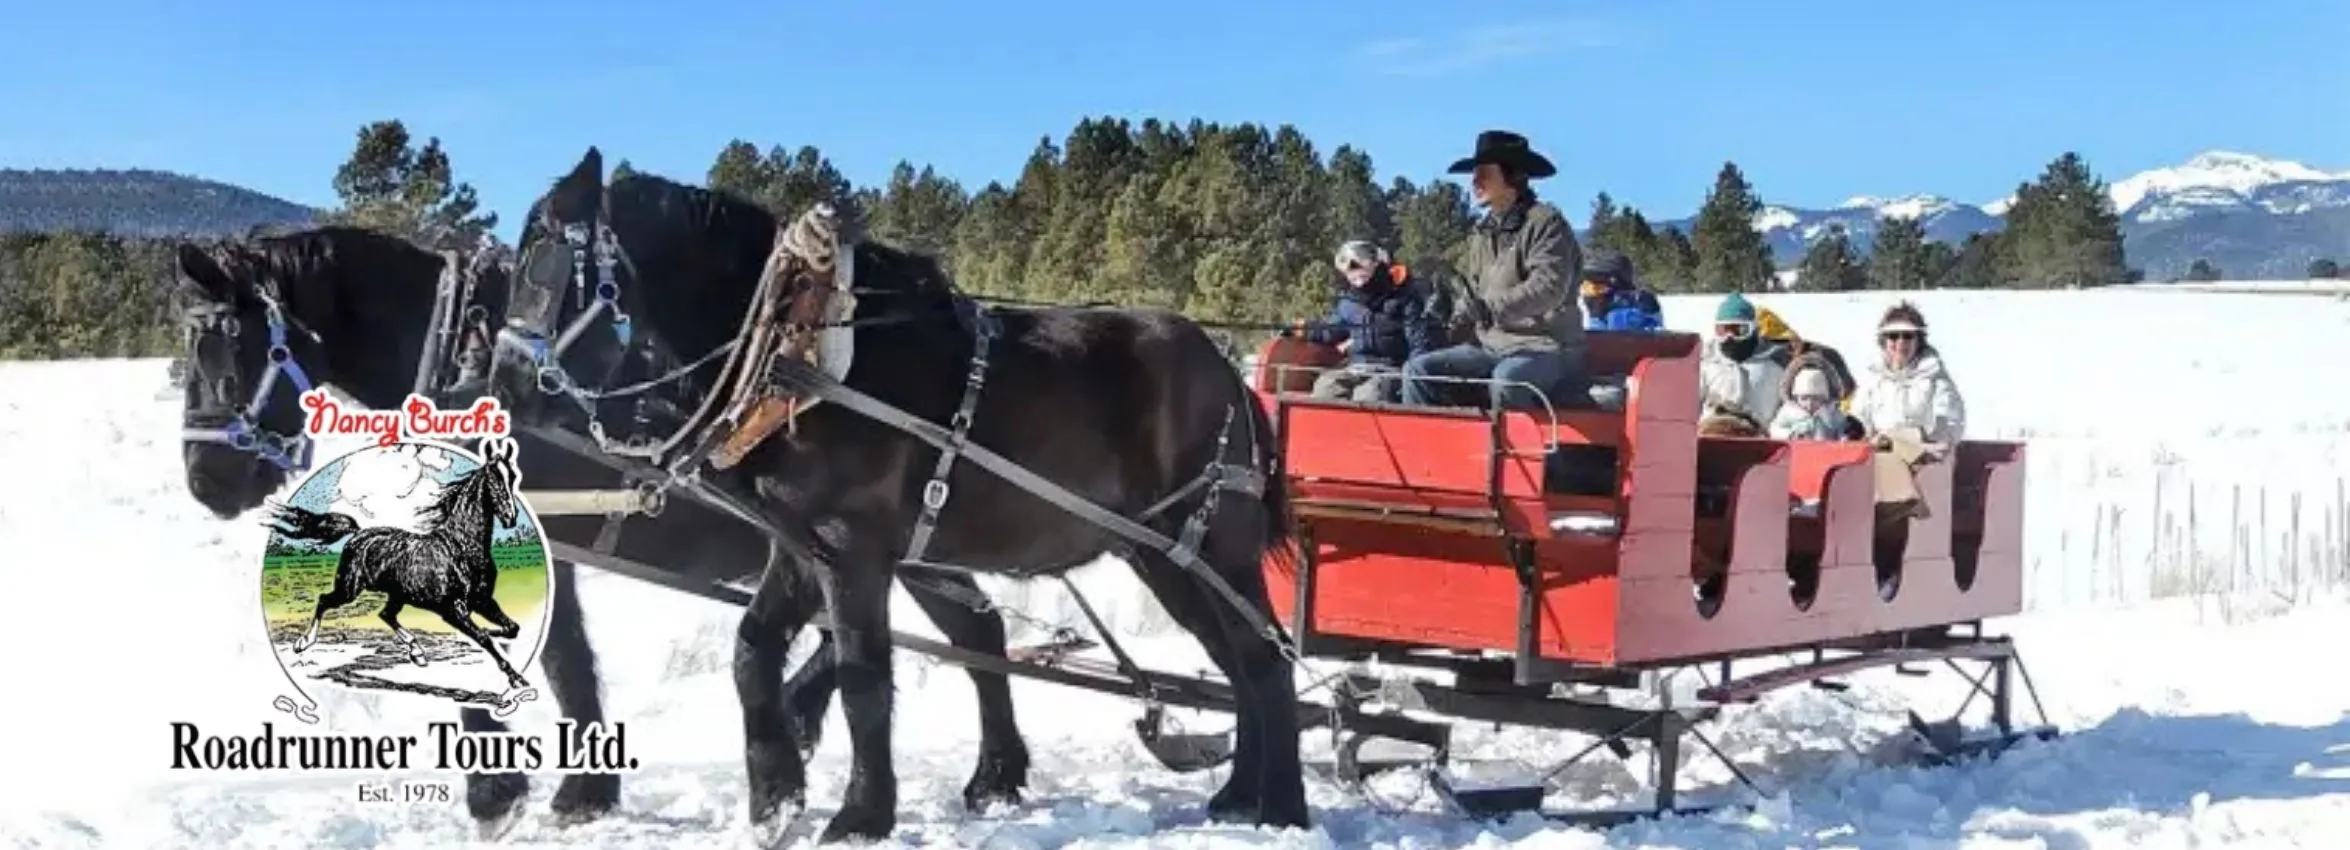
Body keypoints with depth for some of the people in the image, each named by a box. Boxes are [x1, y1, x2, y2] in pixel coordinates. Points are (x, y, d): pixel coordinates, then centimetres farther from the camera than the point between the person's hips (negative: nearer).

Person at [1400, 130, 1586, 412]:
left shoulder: (1545, 222, -9)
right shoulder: (1483, 231, 15)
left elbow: (1549, 287, -22)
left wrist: (1492, 307, -29)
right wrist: (1460, 307, -4)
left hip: (1546, 348, -8)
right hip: (1491, 344, 8)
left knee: (1507, 379, -39)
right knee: (1419, 369, -7)